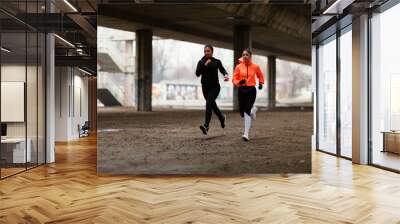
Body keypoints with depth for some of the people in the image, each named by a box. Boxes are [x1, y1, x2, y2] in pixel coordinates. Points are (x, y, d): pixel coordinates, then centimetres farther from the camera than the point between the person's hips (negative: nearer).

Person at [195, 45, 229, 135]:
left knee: (209, 104, -20)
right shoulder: (201, 62, 2)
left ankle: (206, 126, -23)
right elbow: (197, 74, -8)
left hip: (215, 87, -3)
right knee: (212, 104, 17)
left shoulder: (217, 62, 0)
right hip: (205, 87, 3)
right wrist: (205, 65, -17)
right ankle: (222, 117, 44)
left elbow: (222, 70, 13)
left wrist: (226, 75, -9)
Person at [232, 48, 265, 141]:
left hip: (251, 90, -2)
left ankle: (246, 134, -13)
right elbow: (234, 79, 1)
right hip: (241, 90, 2)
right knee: (242, 113, 9)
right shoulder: (238, 67, 0)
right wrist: (239, 82, -18)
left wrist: (261, 83, 12)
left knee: (247, 111, -15)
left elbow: (260, 75, 21)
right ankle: (252, 109, 46)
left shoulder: (255, 66, 1)